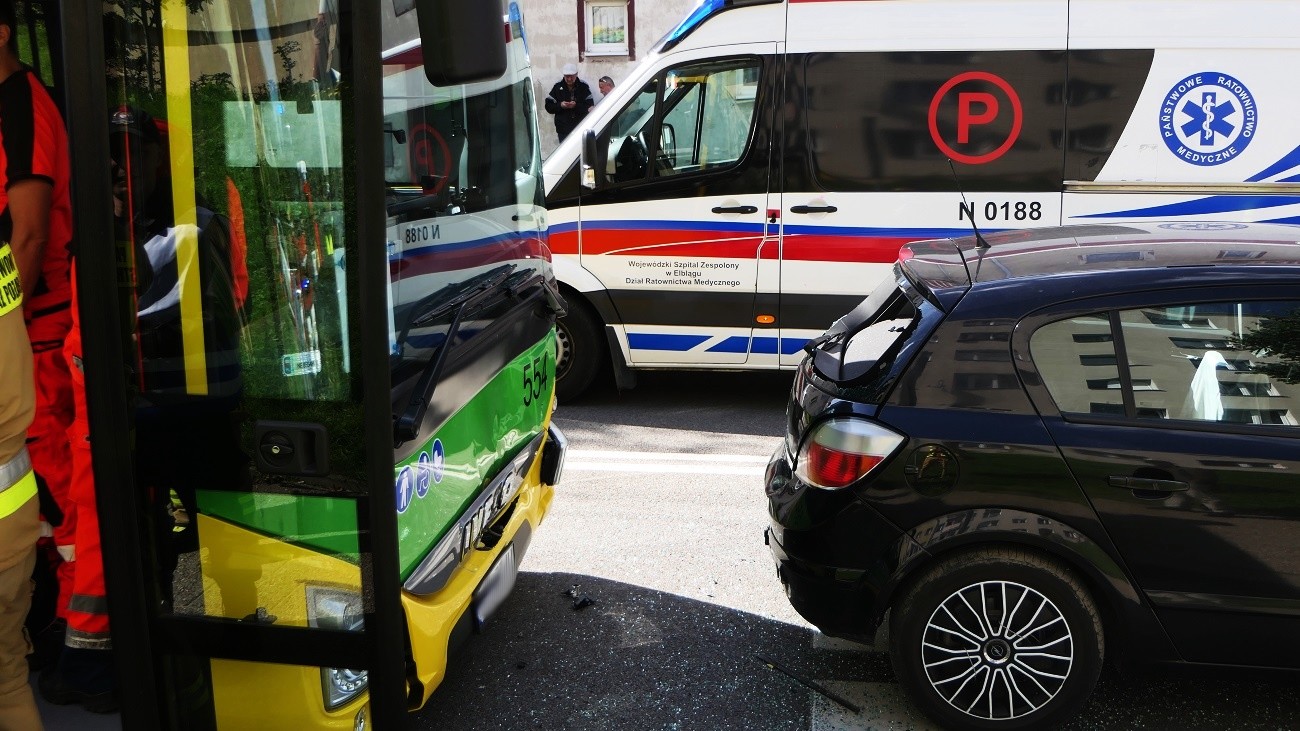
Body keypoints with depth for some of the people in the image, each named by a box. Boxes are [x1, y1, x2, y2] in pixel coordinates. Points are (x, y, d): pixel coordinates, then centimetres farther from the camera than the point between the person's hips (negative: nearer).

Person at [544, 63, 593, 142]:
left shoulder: (583, 86, -1)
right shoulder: (558, 86, 2)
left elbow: (590, 106, -6)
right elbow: (548, 106, 3)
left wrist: (576, 106, -22)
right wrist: (560, 105, -16)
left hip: (580, 129, -1)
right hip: (563, 130, 1)